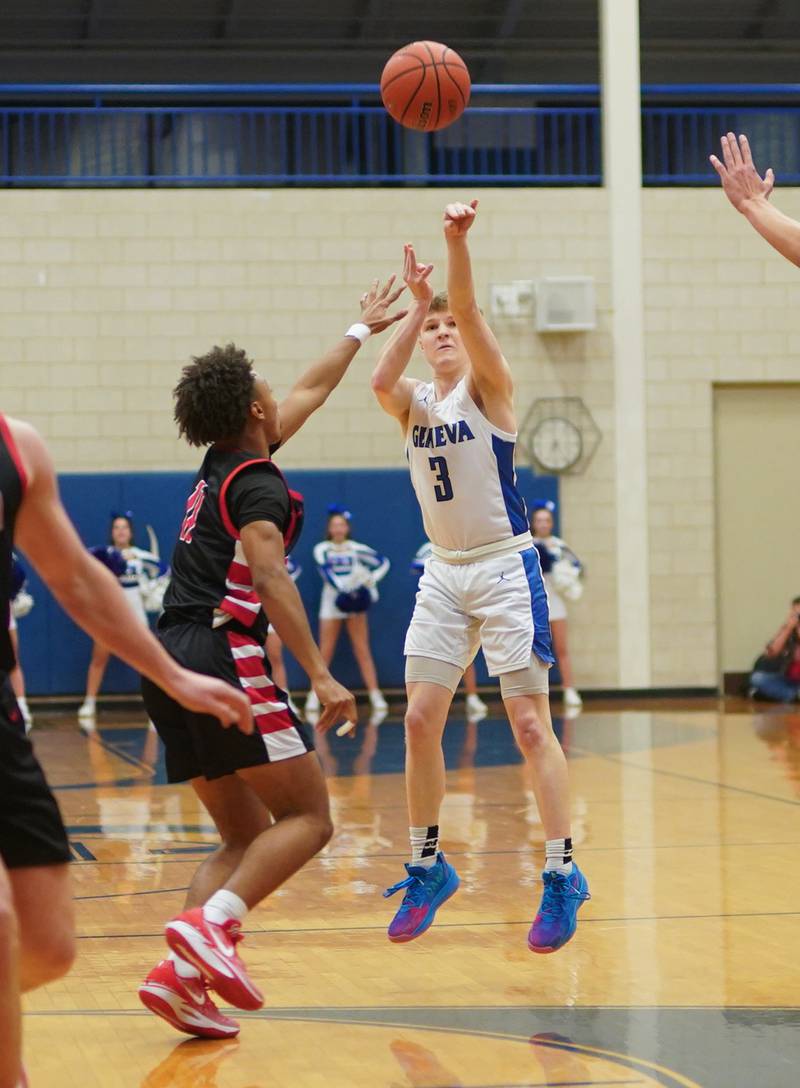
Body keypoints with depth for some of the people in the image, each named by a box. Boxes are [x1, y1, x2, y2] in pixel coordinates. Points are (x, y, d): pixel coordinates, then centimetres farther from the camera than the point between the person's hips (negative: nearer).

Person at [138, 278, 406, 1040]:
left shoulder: (222, 466, 21)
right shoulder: (256, 483, -5)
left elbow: (311, 392, 34)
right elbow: (270, 578, -19)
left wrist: (361, 330, 45)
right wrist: (320, 676, -22)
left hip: (172, 663, 9)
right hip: (222, 656, -9)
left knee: (246, 835, 10)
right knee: (307, 815, -4)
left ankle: (182, 970, -7)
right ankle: (209, 923, -22)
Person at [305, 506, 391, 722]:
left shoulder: (356, 549, 7)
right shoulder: (322, 549, 3)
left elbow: (383, 562, 4)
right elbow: (326, 572, -14)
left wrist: (372, 579, -14)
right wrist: (342, 589, -29)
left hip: (355, 601, 1)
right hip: (332, 601, -1)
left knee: (362, 651, -2)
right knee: (325, 653, -3)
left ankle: (375, 696, -4)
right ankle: (314, 697, 1)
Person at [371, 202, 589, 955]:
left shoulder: (488, 387, -4)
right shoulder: (414, 403, 7)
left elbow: (469, 310, -23)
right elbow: (379, 382, -17)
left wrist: (457, 243, -38)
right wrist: (415, 303, -17)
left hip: (505, 567, -5)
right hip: (444, 573, 5)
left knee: (529, 722, -8)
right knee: (420, 720, 3)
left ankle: (561, 876, -3)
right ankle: (426, 869, 16)